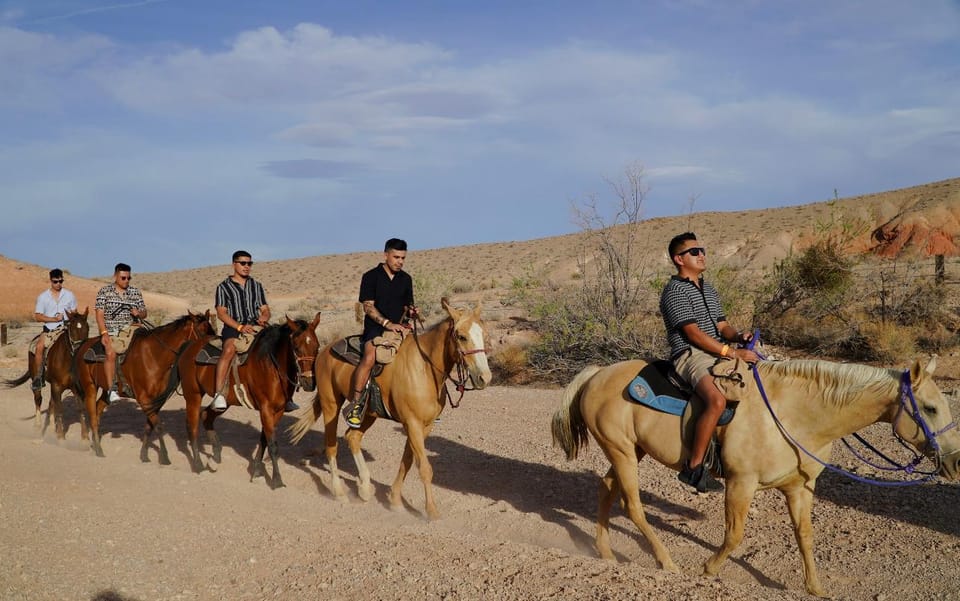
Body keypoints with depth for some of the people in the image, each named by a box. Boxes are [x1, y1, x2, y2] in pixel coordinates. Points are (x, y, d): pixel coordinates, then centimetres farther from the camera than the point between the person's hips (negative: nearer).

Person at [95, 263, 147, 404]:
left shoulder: (135, 292, 12)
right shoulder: (104, 291, 5)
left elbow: (144, 314, 16)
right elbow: (99, 314, -2)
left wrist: (139, 313, -8)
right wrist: (104, 333, -14)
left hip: (130, 329, 3)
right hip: (111, 331, -3)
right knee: (111, 353, -26)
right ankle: (111, 390, -26)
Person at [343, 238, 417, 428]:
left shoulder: (406, 279, 13)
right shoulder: (371, 277, -3)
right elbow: (368, 307, -10)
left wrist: (411, 312, -5)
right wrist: (387, 323, -21)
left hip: (398, 328, 6)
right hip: (375, 328, -6)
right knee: (370, 357, -32)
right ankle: (355, 405, -25)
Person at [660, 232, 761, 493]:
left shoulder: (709, 290, 22)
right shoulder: (675, 291, -7)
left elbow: (721, 325, 19)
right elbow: (693, 333, -15)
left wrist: (738, 336, -5)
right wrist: (733, 353, -20)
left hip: (717, 354, 9)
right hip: (691, 356, -9)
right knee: (717, 400, -34)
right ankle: (693, 468, -27)